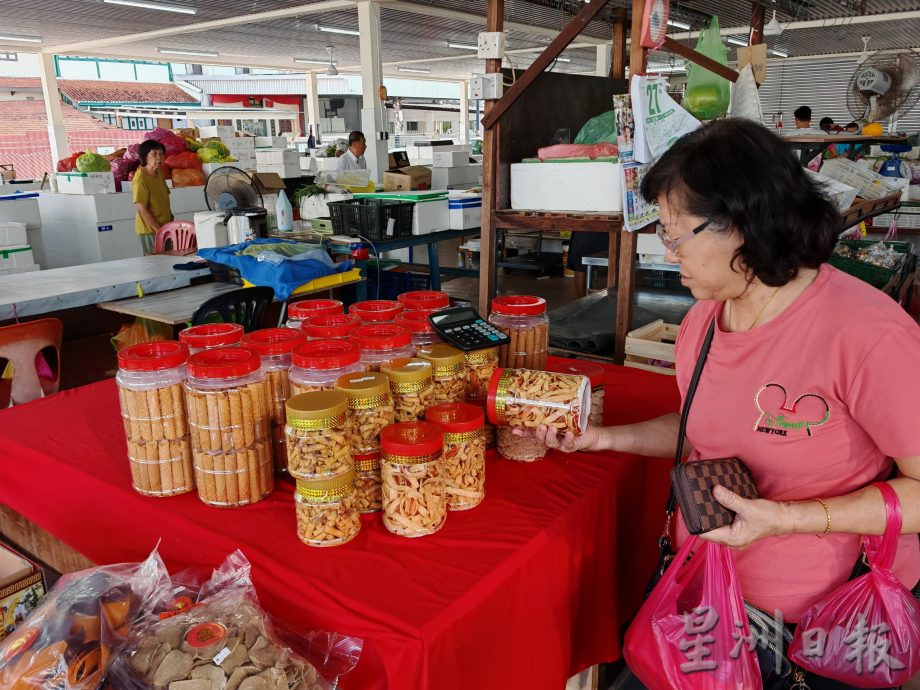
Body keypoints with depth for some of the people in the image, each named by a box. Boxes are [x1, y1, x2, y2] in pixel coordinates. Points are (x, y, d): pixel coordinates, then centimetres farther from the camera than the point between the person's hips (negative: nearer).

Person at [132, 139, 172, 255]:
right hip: (150, 230, -8)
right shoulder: (140, 179, -19)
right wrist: (159, 230, -20)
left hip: (165, 227, 8)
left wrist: (170, 219, 10)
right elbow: (141, 209, -21)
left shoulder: (159, 173, 5)